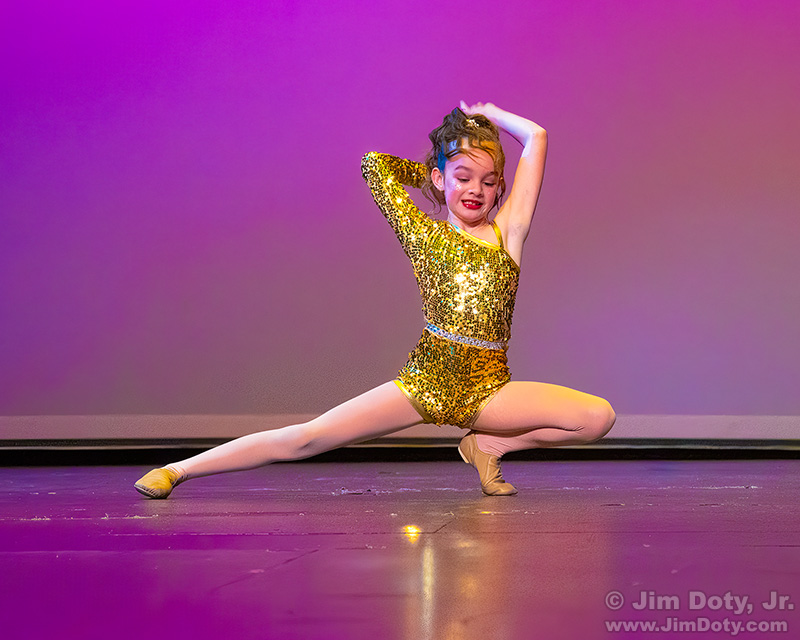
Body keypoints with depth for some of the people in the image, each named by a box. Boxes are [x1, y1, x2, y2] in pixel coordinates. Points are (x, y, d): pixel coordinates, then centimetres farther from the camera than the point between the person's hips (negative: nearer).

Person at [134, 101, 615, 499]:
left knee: (599, 416, -19)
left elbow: (537, 137, 9)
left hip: (489, 389, 2)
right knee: (307, 437, -12)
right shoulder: (423, 234, 9)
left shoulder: (508, 230, 11)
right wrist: (430, 171, 24)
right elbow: (375, 165, 14)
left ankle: (489, 445, 0)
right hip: (427, 379, -2)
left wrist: (487, 114, 22)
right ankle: (181, 468, -5)